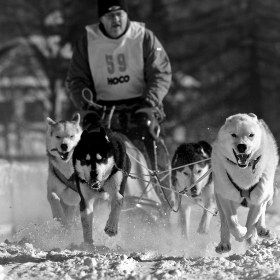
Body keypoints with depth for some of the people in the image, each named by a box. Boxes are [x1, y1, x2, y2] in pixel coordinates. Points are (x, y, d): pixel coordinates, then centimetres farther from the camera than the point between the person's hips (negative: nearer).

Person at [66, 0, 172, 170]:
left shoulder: (145, 38, 1)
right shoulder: (87, 42, 5)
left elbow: (161, 74, -1)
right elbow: (77, 80, 8)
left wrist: (147, 103, -16)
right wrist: (88, 108, -8)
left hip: (139, 109, -1)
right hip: (103, 112, 1)